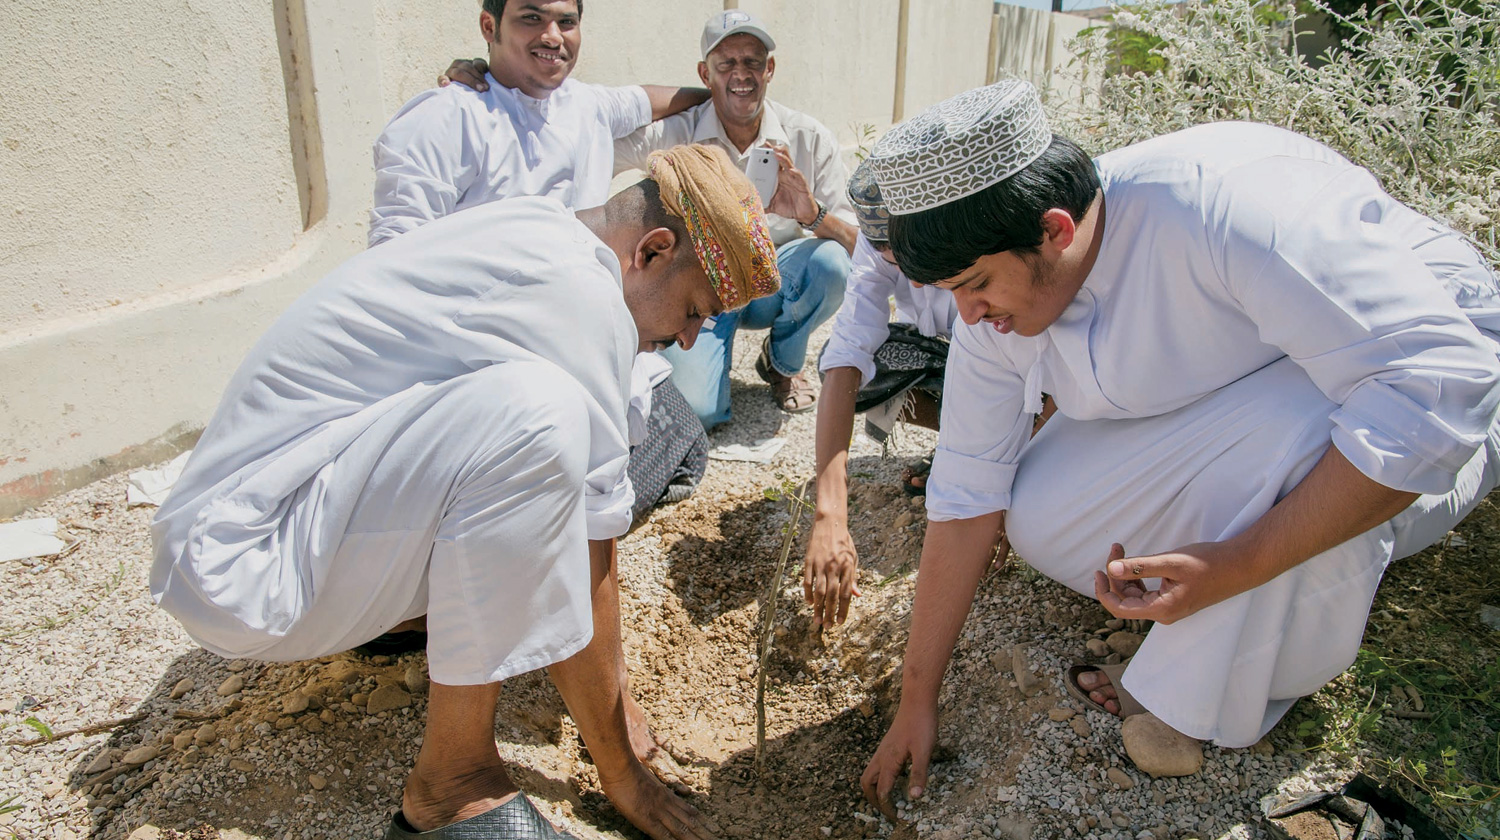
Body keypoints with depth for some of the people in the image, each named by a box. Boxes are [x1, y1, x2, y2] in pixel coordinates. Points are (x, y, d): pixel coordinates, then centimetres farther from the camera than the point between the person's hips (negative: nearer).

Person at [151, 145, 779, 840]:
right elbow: (586, 570, -19)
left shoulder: (533, 227, 8)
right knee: (535, 413, -31)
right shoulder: (579, 291, -22)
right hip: (248, 564, -10)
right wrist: (622, 776, -6)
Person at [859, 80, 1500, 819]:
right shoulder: (994, 308, -15)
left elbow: (1438, 380, -37)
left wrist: (1236, 565, -39)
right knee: (1038, 519, -13)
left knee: (1285, 446, -38)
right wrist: (916, 701, -6)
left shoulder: (1225, 203, -38)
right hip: (1199, 419, 5)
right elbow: (965, 497, -11)